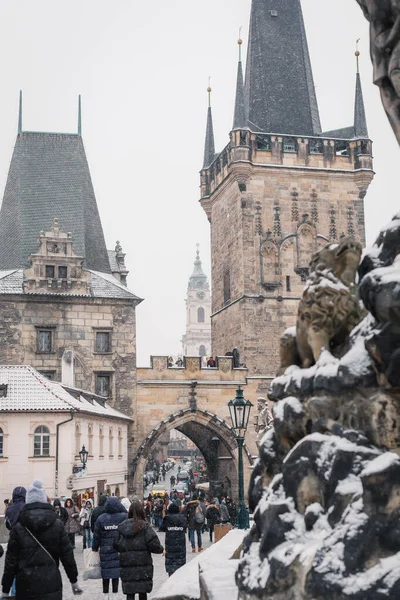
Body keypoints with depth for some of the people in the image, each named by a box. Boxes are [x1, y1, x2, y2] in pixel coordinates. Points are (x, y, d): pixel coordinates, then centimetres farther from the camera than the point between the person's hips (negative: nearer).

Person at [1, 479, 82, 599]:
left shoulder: (18, 528, -1)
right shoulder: (57, 525, 2)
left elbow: (11, 561, -1)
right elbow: (67, 554, 3)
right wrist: (74, 581, 12)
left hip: (26, 585, -1)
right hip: (51, 584, 1)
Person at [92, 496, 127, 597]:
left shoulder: (101, 519, -5)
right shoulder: (124, 517, -9)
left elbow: (96, 536, 2)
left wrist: (94, 547, 9)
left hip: (105, 550, 0)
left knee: (106, 570, 10)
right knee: (116, 569, 8)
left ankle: (105, 591, 19)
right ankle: (115, 591, 14)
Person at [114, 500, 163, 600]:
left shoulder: (122, 526, 3)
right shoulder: (144, 526, -9)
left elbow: (116, 546, 3)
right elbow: (153, 544, -16)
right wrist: (161, 549, 3)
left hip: (126, 566, 2)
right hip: (143, 565, -2)